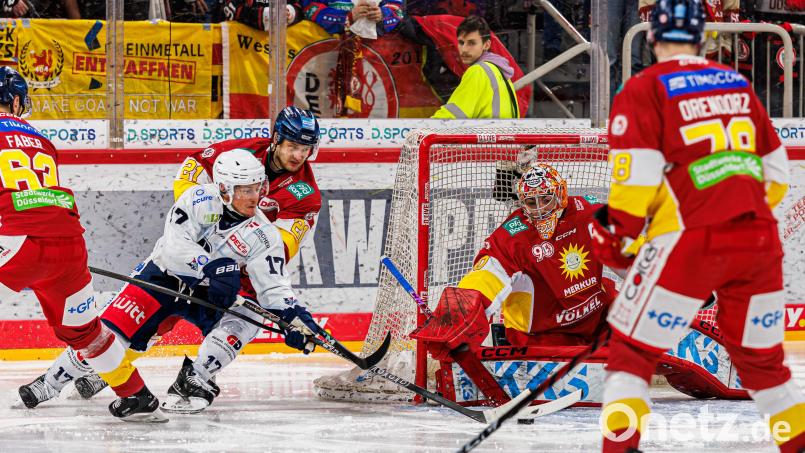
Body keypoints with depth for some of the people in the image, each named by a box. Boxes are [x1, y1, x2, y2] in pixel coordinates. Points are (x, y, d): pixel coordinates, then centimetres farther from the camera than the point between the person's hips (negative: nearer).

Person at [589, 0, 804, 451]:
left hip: (690, 241, -5)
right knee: (762, 358, 19)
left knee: (633, 350, 4)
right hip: (759, 242, 5)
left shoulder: (645, 90, 0)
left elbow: (636, 176, -9)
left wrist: (617, 234, 3)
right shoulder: (738, 85, 17)